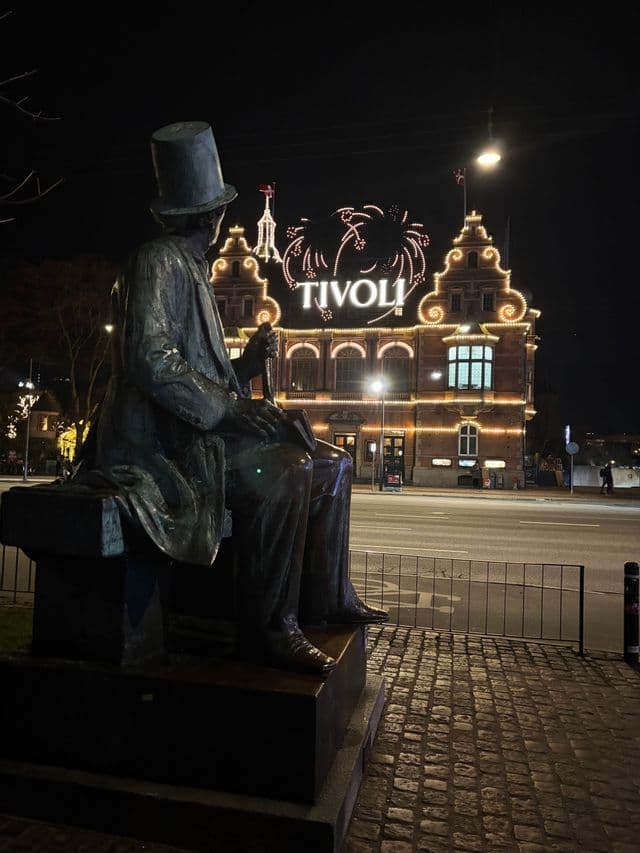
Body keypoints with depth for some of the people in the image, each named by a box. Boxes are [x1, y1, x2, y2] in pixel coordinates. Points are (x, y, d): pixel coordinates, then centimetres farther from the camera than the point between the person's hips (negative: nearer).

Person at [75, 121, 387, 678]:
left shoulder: (192, 270, 22)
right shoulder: (159, 262, -6)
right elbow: (150, 362, -20)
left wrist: (248, 365, 3)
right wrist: (228, 407, -22)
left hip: (196, 427, 9)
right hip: (160, 436, -9)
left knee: (332, 462, 4)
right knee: (284, 469, -31)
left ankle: (328, 598, 7)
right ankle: (270, 629, -20)